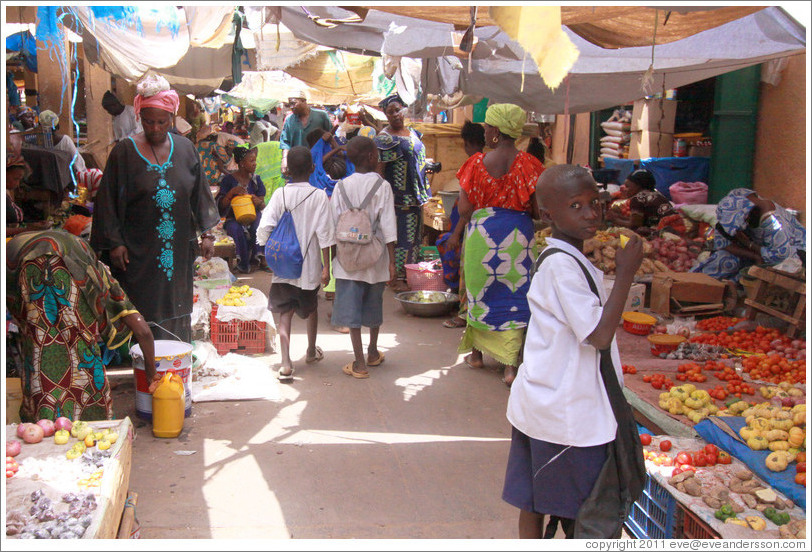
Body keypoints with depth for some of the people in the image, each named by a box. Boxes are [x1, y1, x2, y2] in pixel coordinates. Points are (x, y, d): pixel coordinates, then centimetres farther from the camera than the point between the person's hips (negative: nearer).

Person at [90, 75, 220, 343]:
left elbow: (199, 193, 12)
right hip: (137, 251, -3)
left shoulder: (185, 149, 6)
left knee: (176, 313, 9)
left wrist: (207, 233, 6)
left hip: (178, 250, 3)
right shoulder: (124, 152, -3)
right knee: (141, 317, -2)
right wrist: (114, 243, -9)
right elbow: (109, 201, -3)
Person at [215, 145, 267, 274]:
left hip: (252, 216, 2)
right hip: (233, 218, -2)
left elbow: (262, 204, 3)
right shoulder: (228, 180, -1)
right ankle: (243, 264, -19)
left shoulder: (256, 180, 7)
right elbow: (221, 205, -4)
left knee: (259, 225, -34)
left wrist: (258, 202, -23)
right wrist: (232, 192, -23)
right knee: (237, 229, -37)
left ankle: (254, 257, -11)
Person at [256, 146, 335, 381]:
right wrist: (326, 266, -5)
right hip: (309, 266, 0)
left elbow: (265, 227, -8)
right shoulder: (319, 196, -9)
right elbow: (324, 234, -11)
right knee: (311, 308, 21)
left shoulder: (280, 195, -4)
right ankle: (311, 351, 39)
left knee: (285, 312, 3)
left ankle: (286, 363, -9)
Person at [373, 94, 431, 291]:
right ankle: (397, 278, 2)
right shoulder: (384, 138, -11)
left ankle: (409, 273, 25)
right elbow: (379, 170, -14)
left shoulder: (412, 133, 13)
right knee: (399, 235, -6)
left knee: (414, 234, 14)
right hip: (398, 196, -8)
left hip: (415, 195, 8)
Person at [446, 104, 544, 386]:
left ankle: (476, 353, 30)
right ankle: (511, 364, 1)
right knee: (515, 294, 4)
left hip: (481, 234, 0)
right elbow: (537, 210, -6)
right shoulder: (527, 163, -6)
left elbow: (466, 208, -3)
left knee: (480, 291, 16)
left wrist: (456, 234, 13)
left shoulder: (477, 162, -6)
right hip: (518, 235, 0)